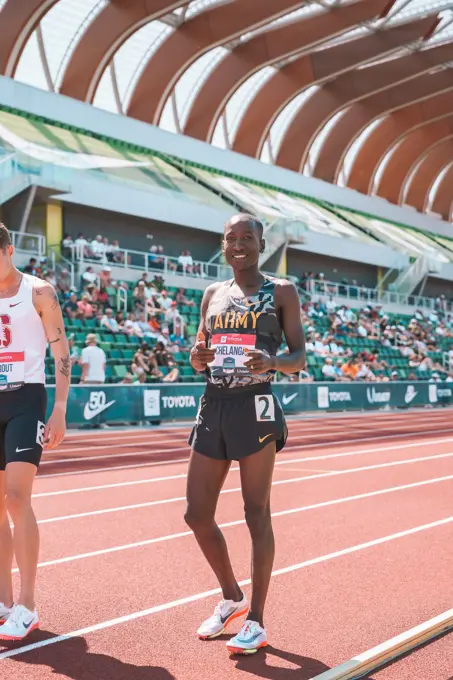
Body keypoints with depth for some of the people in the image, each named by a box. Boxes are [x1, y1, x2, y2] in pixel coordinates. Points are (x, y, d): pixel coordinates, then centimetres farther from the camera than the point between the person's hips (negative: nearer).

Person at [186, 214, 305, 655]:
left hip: (255, 407, -5)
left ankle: (256, 620, 14)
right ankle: (232, 598, 30)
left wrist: (272, 361, -22)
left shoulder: (281, 292, 2)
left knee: (257, 513, 0)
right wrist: (197, 357, -6)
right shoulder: (213, 294, 15)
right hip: (213, 407, 5)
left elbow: (299, 358, -1)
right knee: (196, 514, 7)